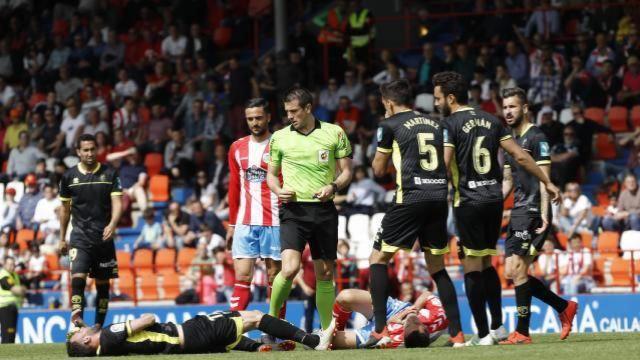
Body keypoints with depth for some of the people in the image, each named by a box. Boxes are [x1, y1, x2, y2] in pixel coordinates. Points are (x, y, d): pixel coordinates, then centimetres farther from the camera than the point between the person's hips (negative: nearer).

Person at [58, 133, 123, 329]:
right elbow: (65, 209, 14)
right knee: (78, 278, -19)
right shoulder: (69, 176, 5)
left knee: (102, 283, 7)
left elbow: (117, 203, -4)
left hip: (104, 237, 1)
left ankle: (99, 325, 16)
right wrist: (62, 239, 15)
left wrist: (112, 224, -23)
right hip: (80, 236, -1)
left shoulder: (110, 174, 2)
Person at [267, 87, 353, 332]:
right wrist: (279, 191, -6)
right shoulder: (279, 137, 6)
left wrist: (333, 187, -11)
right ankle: (271, 317, -1)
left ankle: (327, 330, 17)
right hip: (294, 210, -1)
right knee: (290, 268, -20)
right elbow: (271, 173, 16)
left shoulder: (334, 133, 4)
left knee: (325, 274, 6)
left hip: (324, 210, 1)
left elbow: (346, 171, 9)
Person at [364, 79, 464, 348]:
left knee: (378, 259, 5)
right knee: (437, 267, 15)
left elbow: (378, 170, 10)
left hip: (410, 198, -5)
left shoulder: (390, 125, 3)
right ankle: (457, 334, 7)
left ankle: (380, 330, -7)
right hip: (439, 197, 5)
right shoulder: (435, 124, 18)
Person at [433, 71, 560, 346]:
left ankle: (483, 334, -2)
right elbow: (520, 156, 8)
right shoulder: (491, 121, 10)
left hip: (469, 201, -6)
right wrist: (547, 182, 14)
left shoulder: (450, 124, -7)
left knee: (472, 266, -1)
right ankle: (497, 326, 16)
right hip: (494, 198, 6)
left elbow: (442, 166, -16)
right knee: (486, 263, 17)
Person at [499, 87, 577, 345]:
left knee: (517, 270, -13)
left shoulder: (536, 138, -8)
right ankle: (564, 307, 19)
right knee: (513, 273, 6)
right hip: (518, 213, 9)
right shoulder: (510, 141, 18)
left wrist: (544, 215, -20)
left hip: (533, 212, -9)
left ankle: (522, 332, -9)